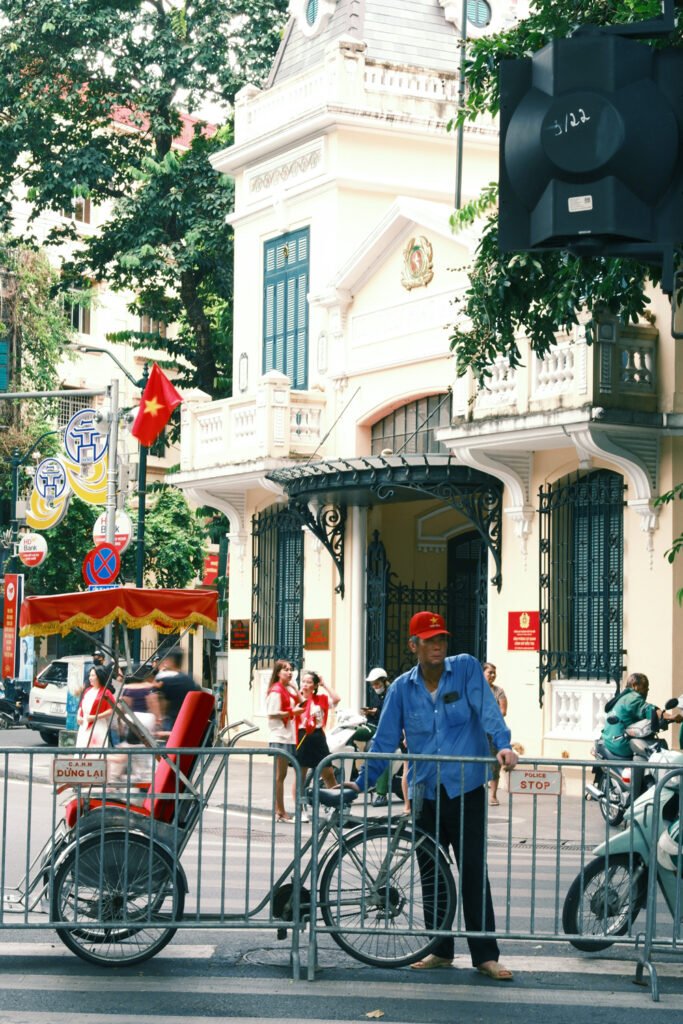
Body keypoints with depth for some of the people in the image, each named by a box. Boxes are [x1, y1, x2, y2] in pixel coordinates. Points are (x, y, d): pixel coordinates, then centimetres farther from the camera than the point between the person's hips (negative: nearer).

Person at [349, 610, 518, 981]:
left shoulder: (466, 669, -2)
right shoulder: (402, 688, 6)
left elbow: (487, 709, -14)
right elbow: (384, 740, 9)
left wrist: (503, 744, -30)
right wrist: (361, 783, 4)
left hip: (467, 787, -4)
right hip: (425, 791, 4)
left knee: (473, 870, -3)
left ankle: (485, 954, 1)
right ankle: (441, 950, 20)